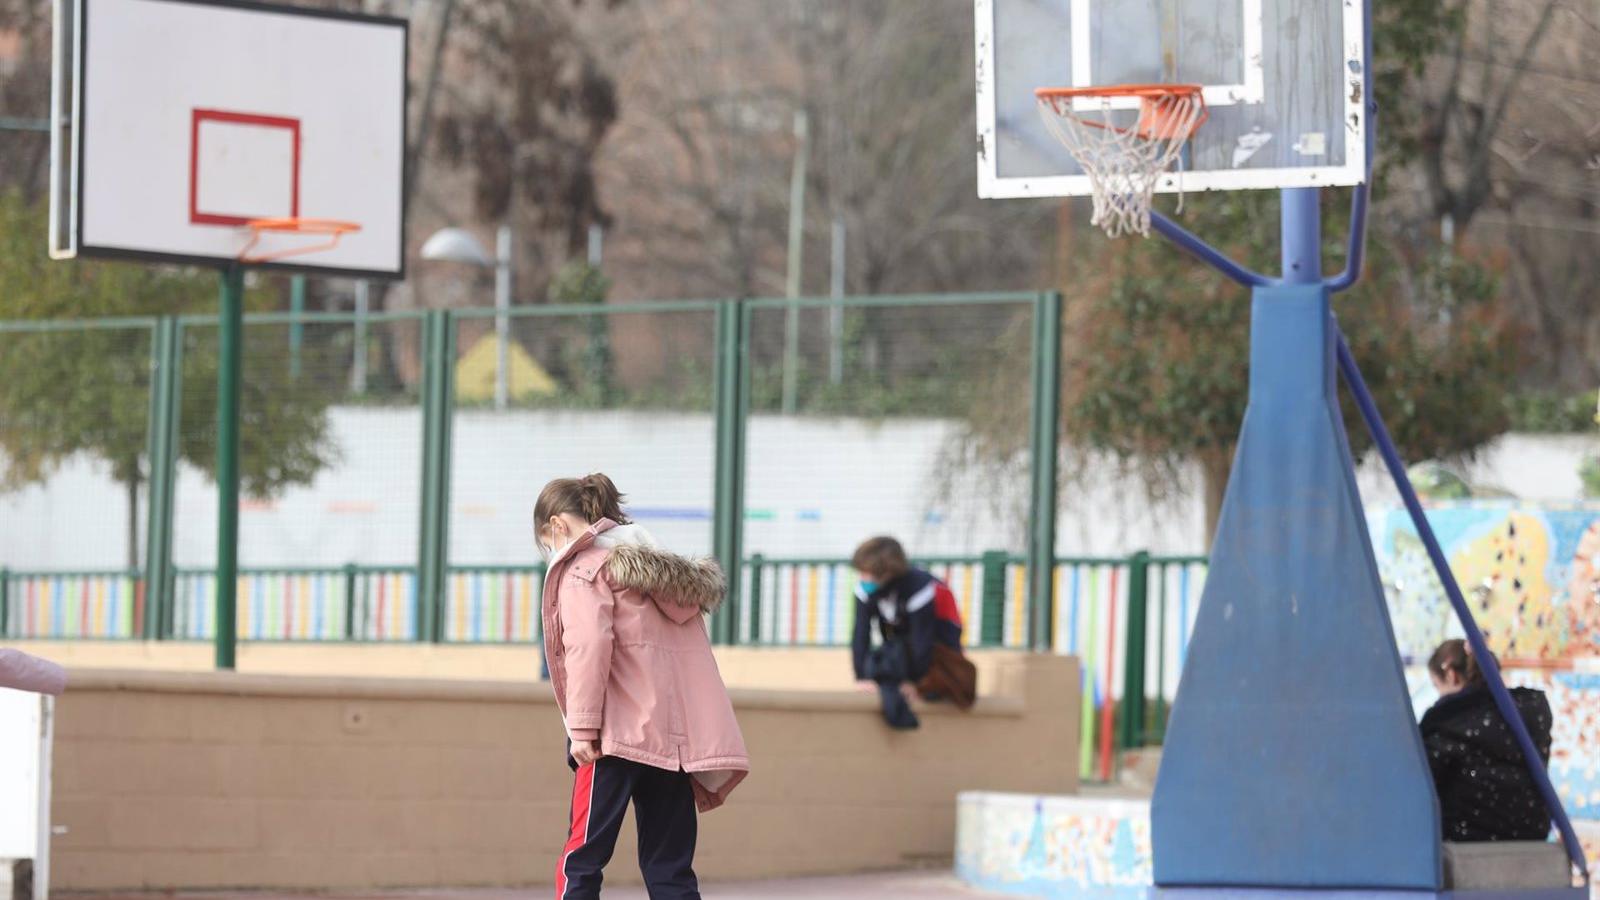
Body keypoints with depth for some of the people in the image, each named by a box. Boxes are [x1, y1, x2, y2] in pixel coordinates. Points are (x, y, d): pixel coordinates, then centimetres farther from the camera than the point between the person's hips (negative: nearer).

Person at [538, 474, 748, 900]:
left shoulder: (585, 568, -1)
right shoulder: (665, 566, 23)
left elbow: (589, 646, -15)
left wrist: (582, 726, -16)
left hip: (620, 733, -7)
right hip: (677, 737, 7)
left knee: (582, 857, -2)